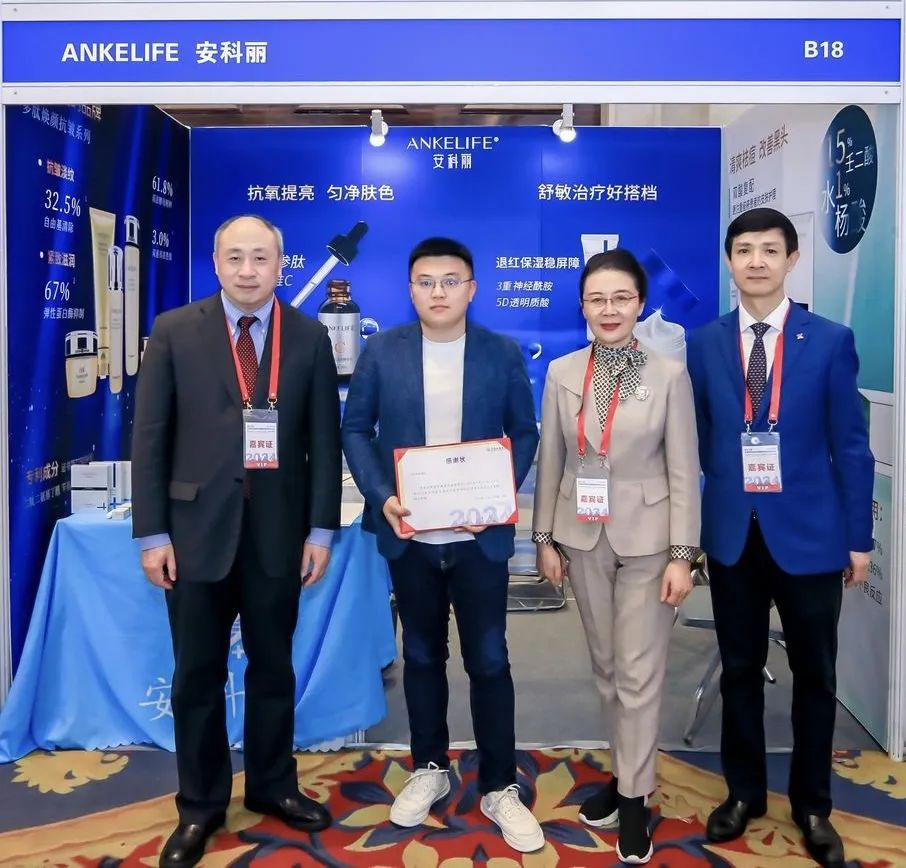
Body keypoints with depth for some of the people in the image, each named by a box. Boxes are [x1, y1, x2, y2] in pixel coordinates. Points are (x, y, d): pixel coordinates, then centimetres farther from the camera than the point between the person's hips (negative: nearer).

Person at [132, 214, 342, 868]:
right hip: (197, 528, -1)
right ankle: (201, 804, 25)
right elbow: (150, 437, -2)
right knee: (197, 675, 9)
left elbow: (325, 438, 2)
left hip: (278, 530, 1)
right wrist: (152, 532, -6)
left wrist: (321, 529, -2)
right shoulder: (175, 332, 0)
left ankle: (272, 786, 32)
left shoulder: (309, 336, 2)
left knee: (274, 667, 14)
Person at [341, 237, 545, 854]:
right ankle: (430, 769, 33)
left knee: (489, 660, 5)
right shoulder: (382, 351, 0)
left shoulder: (504, 354, -1)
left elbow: (525, 432, 3)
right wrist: (380, 495, -12)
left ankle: (499, 787, 20)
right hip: (409, 534, 1)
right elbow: (356, 429, 2)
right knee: (422, 656, 15)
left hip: (480, 535, -1)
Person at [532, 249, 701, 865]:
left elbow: (684, 469, -8)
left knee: (640, 673, 3)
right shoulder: (562, 373, 0)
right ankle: (628, 772, 33)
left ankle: (634, 797, 18)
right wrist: (545, 538, 4)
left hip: (646, 538, -3)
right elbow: (551, 461, 4)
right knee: (606, 666, 15)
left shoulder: (670, 374, -8)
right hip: (583, 537, 3)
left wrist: (682, 554, -11)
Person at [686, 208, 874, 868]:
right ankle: (745, 791, 31)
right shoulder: (705, 344, 2)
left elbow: (851, 446, -2)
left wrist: (859, 538, -2)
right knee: (740, 669, 13)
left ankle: (812, 805, 29)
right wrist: (690, 522, 0)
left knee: (814, 674, 11)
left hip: (809, 530, -1)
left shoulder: (830, 341, -3)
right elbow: (698, 438, 4)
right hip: (732, 531, 2)